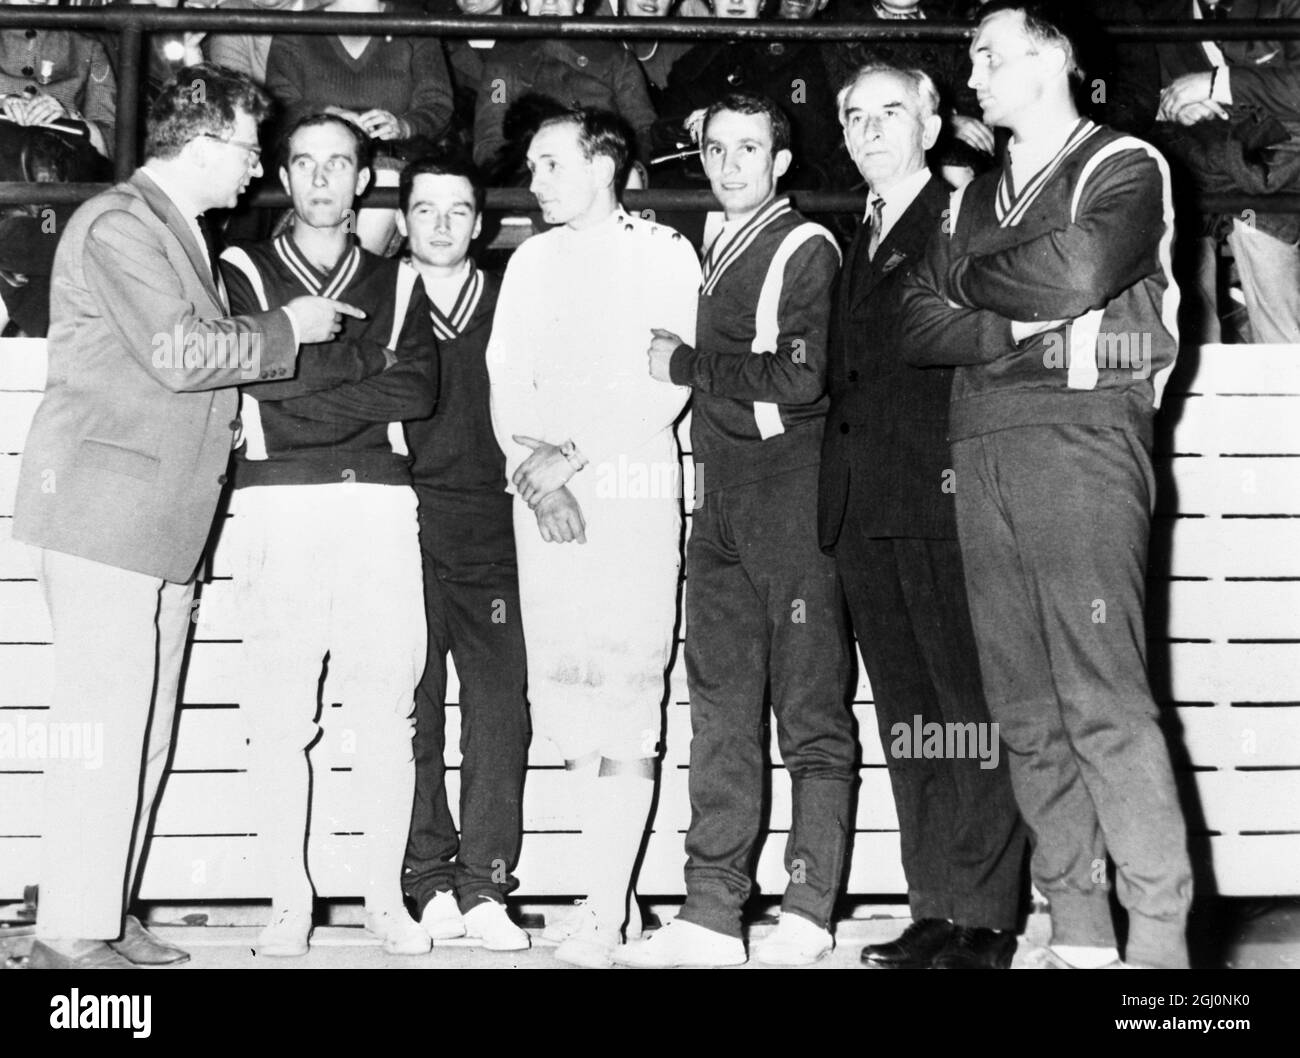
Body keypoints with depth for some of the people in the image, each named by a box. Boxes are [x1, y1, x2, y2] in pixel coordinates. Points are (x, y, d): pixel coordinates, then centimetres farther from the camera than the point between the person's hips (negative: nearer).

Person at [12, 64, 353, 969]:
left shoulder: (180, 234, 21)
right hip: (105, 510, -9)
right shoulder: (119, 224, -9)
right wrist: (285, 328, -6)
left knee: (143, 727, 9)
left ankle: (106, 915, 16)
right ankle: (70, 936, -3)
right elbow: (177, 353, -17)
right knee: (104, 723, -9)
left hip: (163, 521, 10)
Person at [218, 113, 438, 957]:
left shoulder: (397, 282, 18)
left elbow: (421, 390, 2)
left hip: (379, 503, 1)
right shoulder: (244, 272, 14)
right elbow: (258, 366, -4)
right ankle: (289, 904, 4)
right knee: (280, 717, -4)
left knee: (387, 713, -1)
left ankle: (387, 897, 7)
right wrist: (367, 354, -4)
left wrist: (306, 390, -5)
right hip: (277, 504, -1)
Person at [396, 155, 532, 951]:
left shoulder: (510, 308, 13)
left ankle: (484, 886, -5)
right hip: (401, 528, -1)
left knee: (499, 703, -7)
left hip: (489, 533, 1)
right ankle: (430, 880, 4)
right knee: (412, 708, -2)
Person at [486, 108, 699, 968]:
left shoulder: (664, 254, 6)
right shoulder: (532, 261, 19)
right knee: (568, 696, 3)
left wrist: (570, 453, -11)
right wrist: (529, 464, -7)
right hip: (544, 495, 5)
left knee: (626, 699, -9)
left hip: (633, 486, -4)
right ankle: (615, 892, 12)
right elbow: (506, 379, 11)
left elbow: (668, 387, -4)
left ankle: (603, 912, -8)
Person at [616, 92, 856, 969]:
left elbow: (799, 381, -15)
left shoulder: (805, 248, -4)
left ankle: (807, 915, -1)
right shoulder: (717, 251, 20)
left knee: (811, 709, -4)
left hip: (791, 490, -8)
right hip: (722, 495, 8)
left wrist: (685, 363, -7)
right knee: (721, 708, 5)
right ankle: (713, 916, 8)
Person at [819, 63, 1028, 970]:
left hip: (942, 501, -7)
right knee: (907, 718, 7)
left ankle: (985, 919, -4)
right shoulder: (859, 245, 23)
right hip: (862, 509, 7)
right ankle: (935, 913, 11)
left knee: (970, 712, -6)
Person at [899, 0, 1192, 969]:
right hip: (982, 450, 6)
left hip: (1083, 437, -6)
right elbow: (921, 327, 11)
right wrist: (1028, 333, -6)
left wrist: (968, 279, 2)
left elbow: (1078, 272, -15)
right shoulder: (976, 199, 23)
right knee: (1027, 709, 3)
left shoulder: (1123, 166, 4)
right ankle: (1079, 934, 8)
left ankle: (1159, 937, -9)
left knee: (1105, 701, -13)